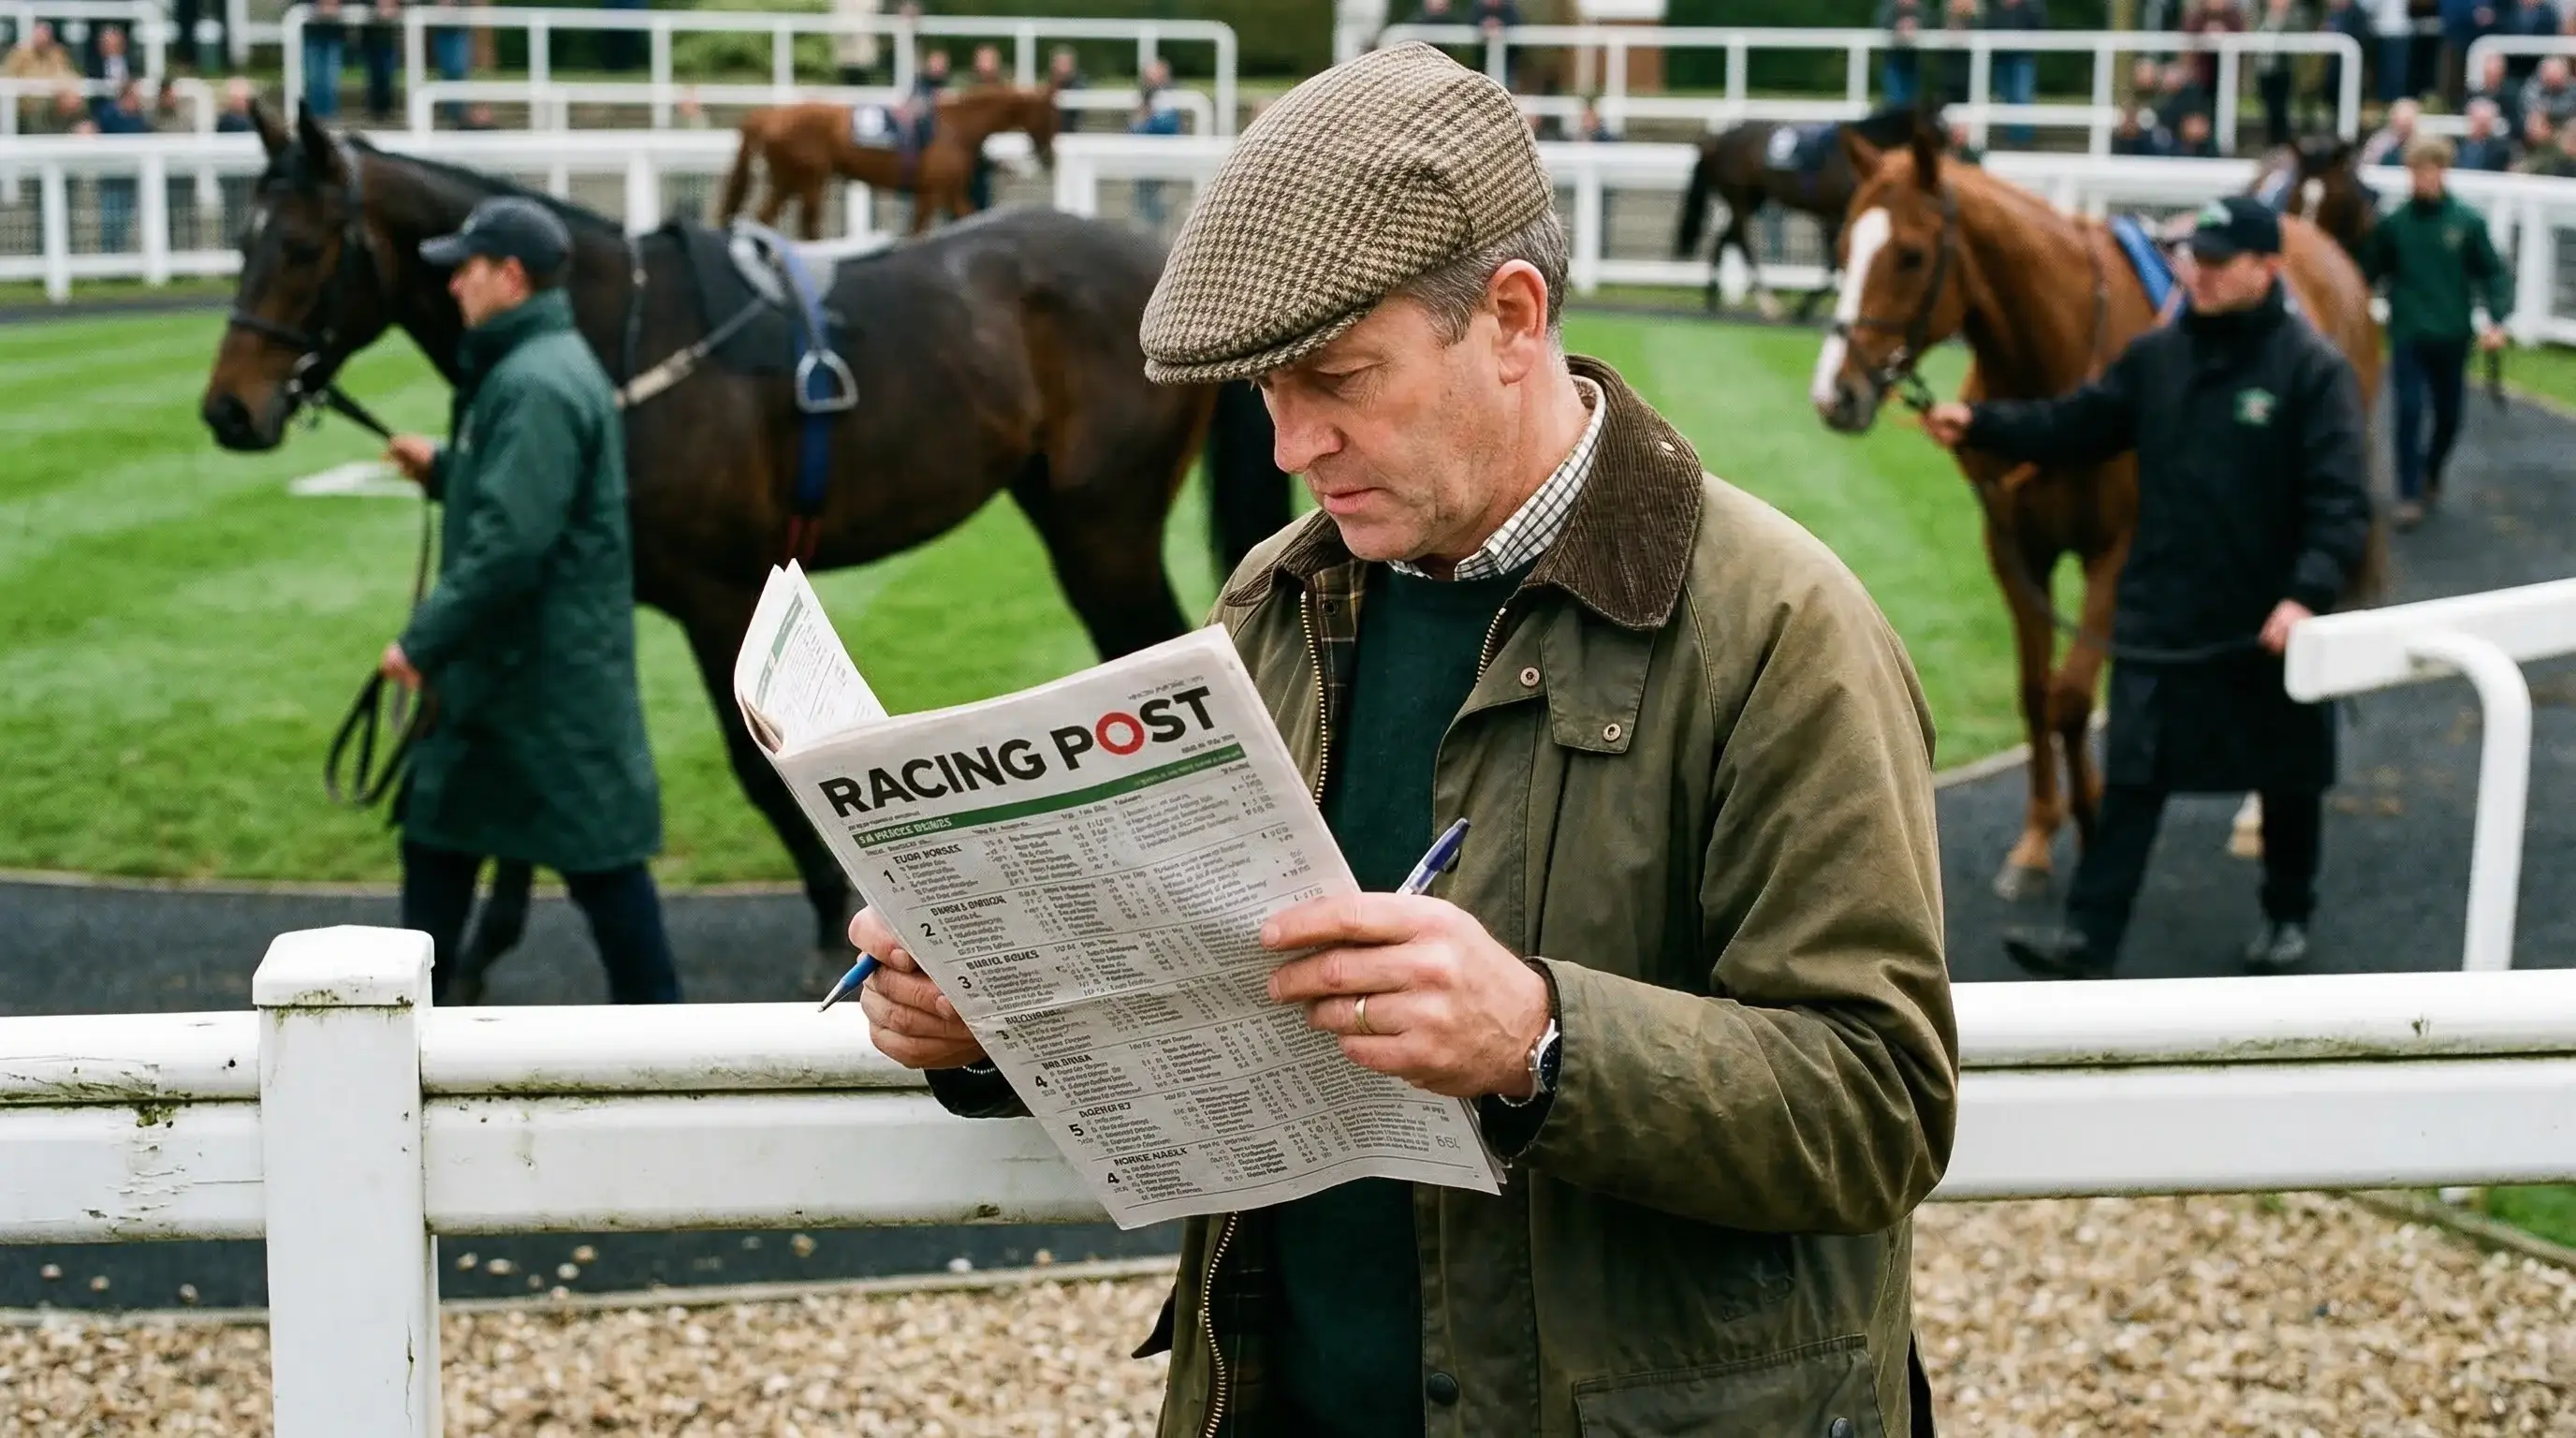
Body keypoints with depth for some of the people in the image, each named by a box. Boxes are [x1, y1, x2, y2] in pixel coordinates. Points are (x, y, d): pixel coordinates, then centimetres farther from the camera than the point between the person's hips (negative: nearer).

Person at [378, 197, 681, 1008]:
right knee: (438, 828, 18)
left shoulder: (536, 385, -21)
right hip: (503, 666, 11)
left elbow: (509, 544, -28)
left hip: (553, 674, -11)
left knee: (598, 851, -2)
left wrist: (423, 641, -21)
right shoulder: (530, 365, 13)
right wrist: (442, 471, 15)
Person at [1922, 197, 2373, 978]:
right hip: (2161, 615, 3)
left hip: (2269, 622, -3)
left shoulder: (2313, 369, -14)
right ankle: (2088, 938, 1)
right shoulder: (2157, 355, 2)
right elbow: (2076, 425, 7)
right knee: (2131, 778, 1)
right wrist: (1981, 423, -6)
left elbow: (2341, 501, -19)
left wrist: (2307, 594, -31)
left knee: (2286, 778, 16)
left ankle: (2287, 916, 36)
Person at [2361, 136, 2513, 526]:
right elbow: (2369, 273, 3)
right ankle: (2409, 495, 1)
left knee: (2448, 416, 13)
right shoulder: (2392, 223, -4)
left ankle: (2432, 474, 38)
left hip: (2452, 337, 1)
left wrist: (2497, 320, -15)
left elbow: (2494, 273, -3)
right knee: (2409, 412, -6)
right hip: (2408, 336, -1)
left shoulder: (2467, 222, -6)